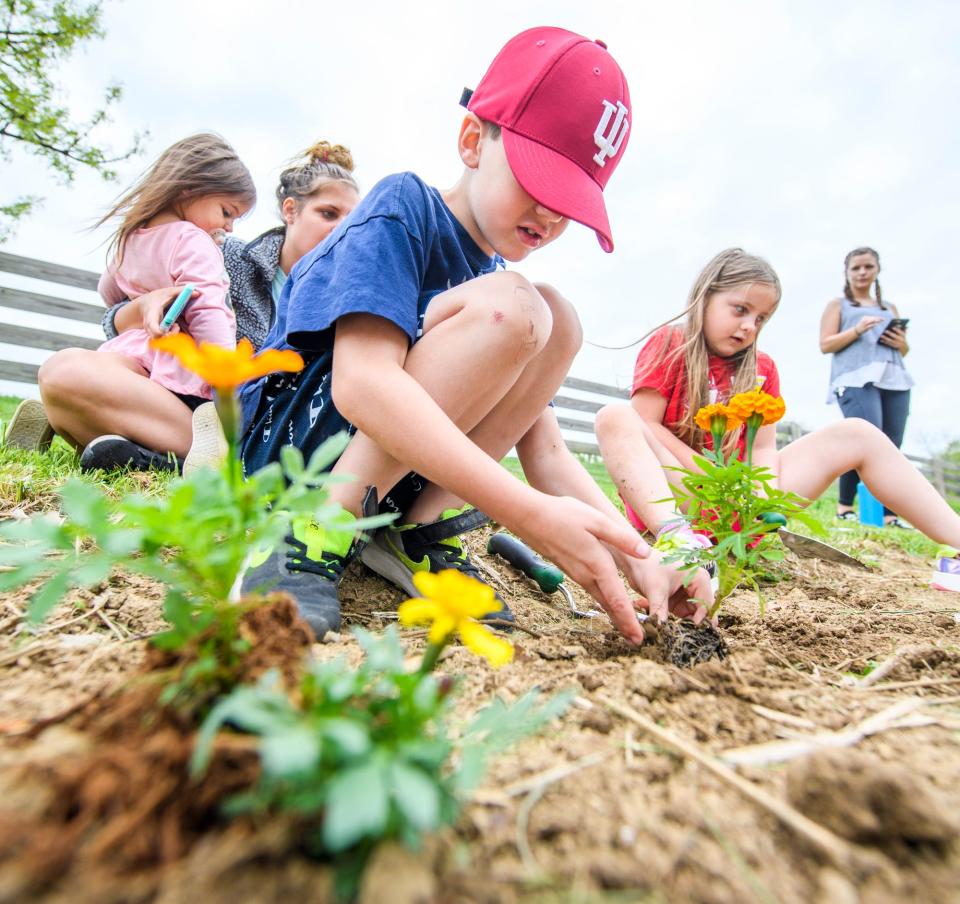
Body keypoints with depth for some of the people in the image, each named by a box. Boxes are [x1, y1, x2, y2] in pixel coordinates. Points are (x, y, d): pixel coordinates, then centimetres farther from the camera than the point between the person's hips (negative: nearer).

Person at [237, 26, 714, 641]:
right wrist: (531, 514, -35)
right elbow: (362, 383, -28)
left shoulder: (501, 298, 8)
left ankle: (418, 533, -12)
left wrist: (640, 559, -13)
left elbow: (546, 451, 2)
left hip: (389, 465, 6)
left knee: (558, 318, -8)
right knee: (507, 310, -25)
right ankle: (317, 531, -21)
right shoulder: (403, 206, -11)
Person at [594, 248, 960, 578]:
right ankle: (676, 539, -55)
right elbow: (644, 425, -11)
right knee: (614, 417, -31)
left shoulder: (762, 369, 14)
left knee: (857, 434, 0)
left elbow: (763, 447, 5)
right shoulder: (669, 344, 1)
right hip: (671, 500, -4)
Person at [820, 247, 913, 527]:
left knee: (891, 448, -6)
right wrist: (857, 330, -11)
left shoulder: (890, 308, 29)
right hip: (857, 380, -5)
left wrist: (901, 343, 6)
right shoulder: (838, 305, 16)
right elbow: (826, 345, 3)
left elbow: (904, 349, 29)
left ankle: (889, 514, -4)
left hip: (895, 380, 5)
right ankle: (844, 505, -9)